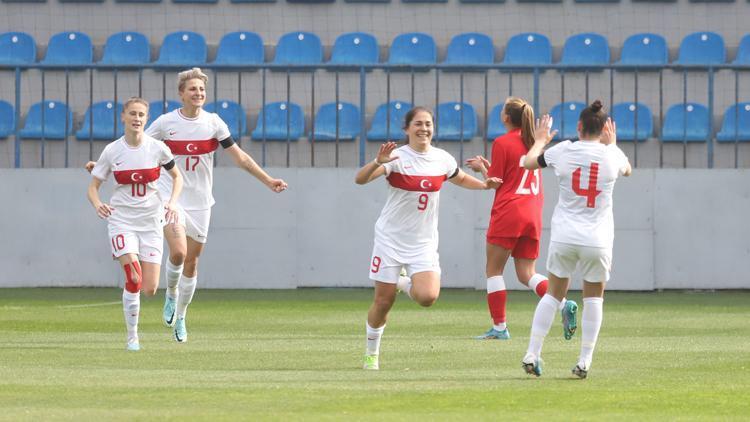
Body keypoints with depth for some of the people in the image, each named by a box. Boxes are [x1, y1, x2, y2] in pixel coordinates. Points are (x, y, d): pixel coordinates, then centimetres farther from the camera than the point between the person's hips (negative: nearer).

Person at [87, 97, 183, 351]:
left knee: (149, 289, -4)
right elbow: (93, 187, 2)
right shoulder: (112, 151, -5)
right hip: (122, 219, -2)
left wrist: (172, 202, -7)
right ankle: (132, 337, -7)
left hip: (150, 221, 2)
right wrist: (97, 204, -20)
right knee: (134, 277, -22)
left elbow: (177, 177, 11)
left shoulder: (157, 149, -4)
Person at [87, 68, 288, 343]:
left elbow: (240, 157, 2)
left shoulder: (213, 122, -1)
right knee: (178, 252, -22)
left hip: (200, 202, 2)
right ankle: (171, 294, 9)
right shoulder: (166, 123, -6)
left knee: (191, 261, 6)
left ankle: (180, 317, 23)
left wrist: (268, 181, -2)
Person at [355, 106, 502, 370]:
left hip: (424, 242, 3)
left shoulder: (442, 159, 1)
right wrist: (378, 162, -44)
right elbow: (360, 179, -25)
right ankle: (371, 355, 23)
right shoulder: (397, 157, -12)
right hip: (391, 239, -3)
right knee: (383, 301, 0)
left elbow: (461, 179, 23)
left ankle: (404, 283, 17)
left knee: (428, 297, -18)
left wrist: (485, 185, 5)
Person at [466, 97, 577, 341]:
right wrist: (488, 166, 24)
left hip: (508, 214, -6)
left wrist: (481, 168, 15)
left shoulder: (502, 143, -6)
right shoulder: (532, 143, 14)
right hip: (533, 215, 6)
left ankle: (499, 327, 1)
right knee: (526, 274, 7)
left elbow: (495, 181, -2)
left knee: (493, 270, 4)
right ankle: (564, 304, -16)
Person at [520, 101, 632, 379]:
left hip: (564, 237, 1)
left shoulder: (563, 151, -4)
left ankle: (532, 354, 7)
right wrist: (613, 144, 37)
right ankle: (584, 361, 8)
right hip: (597, 239, -1)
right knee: (593, 298, 14)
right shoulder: (611, 155, -3)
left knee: (554, 293, 13)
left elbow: (528, 163, 13)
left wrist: (539, 141, 31)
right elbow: (627, 170, 22)